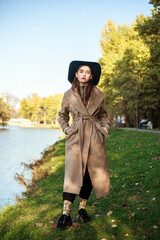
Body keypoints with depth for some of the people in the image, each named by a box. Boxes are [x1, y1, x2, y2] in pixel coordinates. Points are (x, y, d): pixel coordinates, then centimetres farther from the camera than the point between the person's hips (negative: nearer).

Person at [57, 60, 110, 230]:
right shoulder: (69, 94, 6)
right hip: (76, 137, -2)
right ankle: (66, 214, -9)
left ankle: (82, 208, 19)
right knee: (73, 173, -12)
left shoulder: (98, 94, 8)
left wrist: (105, 128, 6)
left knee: (90, 173, 3)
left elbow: (103, 114, 20)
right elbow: (62, 115, 16)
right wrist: (66, 129, 2)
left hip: (95, 138, 2)